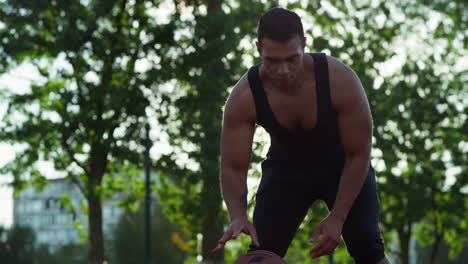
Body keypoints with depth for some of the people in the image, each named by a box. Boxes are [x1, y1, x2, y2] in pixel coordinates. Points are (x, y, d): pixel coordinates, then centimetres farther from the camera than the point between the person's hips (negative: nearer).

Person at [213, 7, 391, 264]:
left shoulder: (340, 79, -33)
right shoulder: (243, 98, -29)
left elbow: (358, 155, -24)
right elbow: (232, 167, -23)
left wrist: (337, 218, -29)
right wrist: (238, 216, -43)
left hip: (343, 165, -1)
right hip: (286, 168, 2)